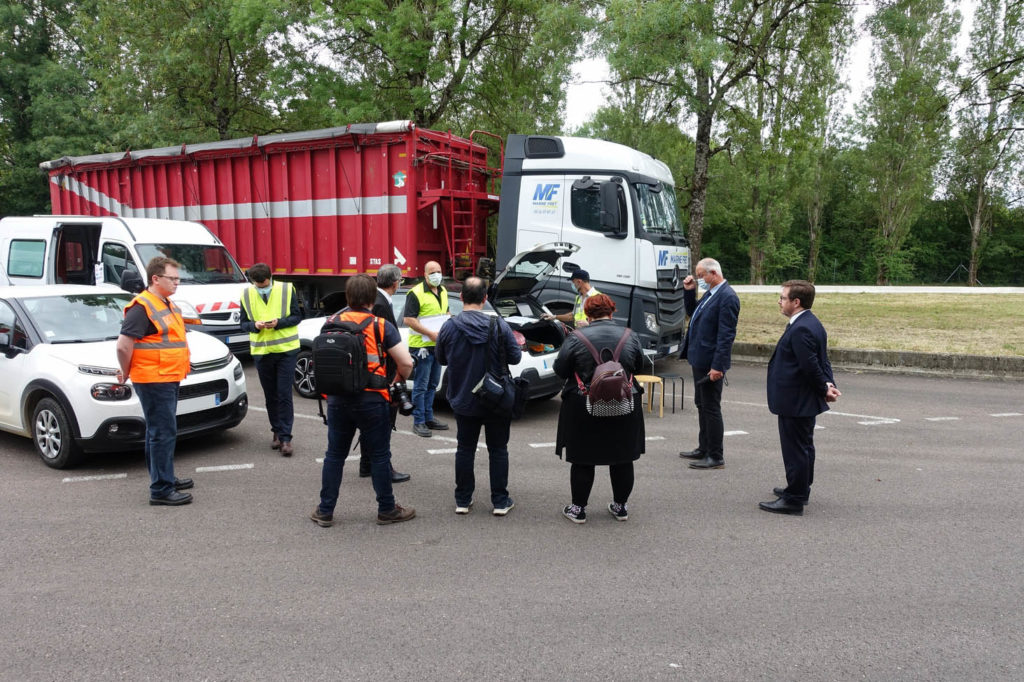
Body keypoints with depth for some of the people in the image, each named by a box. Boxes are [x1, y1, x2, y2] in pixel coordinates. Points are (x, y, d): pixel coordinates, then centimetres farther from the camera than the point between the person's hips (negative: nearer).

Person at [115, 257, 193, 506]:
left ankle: (165, 478, 32)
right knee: (163, 433, -7)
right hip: (153, 382, -10)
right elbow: (123, 345, -21)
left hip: (169, 380, 10)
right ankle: (161, 489, -2)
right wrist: (126, 373, -7)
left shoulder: (167, 305, 15)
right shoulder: (142, 307, -16)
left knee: (159, 432, 19)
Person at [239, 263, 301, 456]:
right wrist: (255, 325, -15)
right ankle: (277, 431, 27)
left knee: (284, 395, -5)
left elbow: (297, 316, -2)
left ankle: (285, 437, -2)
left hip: (286, 350, -3)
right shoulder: (247, 295, 3)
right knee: (270, 396, 12)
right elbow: (243, 323, 7)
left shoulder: (287, 289, -4)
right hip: (261, 352, 3)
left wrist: (279, 322, -19)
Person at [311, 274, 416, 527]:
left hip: (337, 399, 4)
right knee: (379, 455, 8)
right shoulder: (380, 326, -8)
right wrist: (397, 381, 9)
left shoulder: (331, 323, 2)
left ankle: (325, 511, 22)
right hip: (371, 399, -3)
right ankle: (387, 509, 18)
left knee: (334, 454, 15)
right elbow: (406, 363, -11)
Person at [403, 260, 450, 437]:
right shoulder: (416, 293, -11)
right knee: (421, 386, -3)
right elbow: (409, 319, -17)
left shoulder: (443, 292, 14)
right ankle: (419, 422, 4)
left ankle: (429, 418, 26)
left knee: (432, 384, 15)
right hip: (422, 346, -8)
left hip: (438, 345, 8)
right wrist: (431, 333, -20)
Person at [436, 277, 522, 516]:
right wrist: (519, 346, 12)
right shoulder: (499, 325, -14)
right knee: (498, 450, 11)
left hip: (463, 401, 1)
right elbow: (515, 357, -8)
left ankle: (462, 500, 20)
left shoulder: (449, 327, -10)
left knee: (465, 449, 14)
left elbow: (441, 359, 3)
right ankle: (500, 501, 16)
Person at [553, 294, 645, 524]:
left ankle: (578, 508, 15)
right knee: (622, 458, 14)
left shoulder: (577, 338, -10)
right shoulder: (629, 336, -1)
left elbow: (560, 370, -6)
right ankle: (621, 507, 25)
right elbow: (639, 367, 10)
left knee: (582, 460, 8)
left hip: (583, 408, -2)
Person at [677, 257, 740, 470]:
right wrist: (689, 291, 11)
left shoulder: (727, 297, -18)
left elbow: (727, 335, -22)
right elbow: (693, 313, 26)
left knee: (711, 408, -2)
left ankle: (716, 457, 8)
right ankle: (704, 449, 32)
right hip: (700, 359, 10)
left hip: (711, 363, -10)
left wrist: (718, 366, -25)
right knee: (702, 405, 19)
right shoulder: (710, 293, 11)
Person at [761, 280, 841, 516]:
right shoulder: (811, 324, 10)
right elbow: (821, 362, 10)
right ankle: (800, 490, 36)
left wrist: (824, 388, -11)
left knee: (795, 449, -1)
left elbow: (811, 366, -25)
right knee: (803, 447, 21)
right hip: (804, 400, 11)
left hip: (795, 403, -11)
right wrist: (828, 384, -1)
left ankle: (793, 500, 8)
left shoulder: (800, 329, -24)